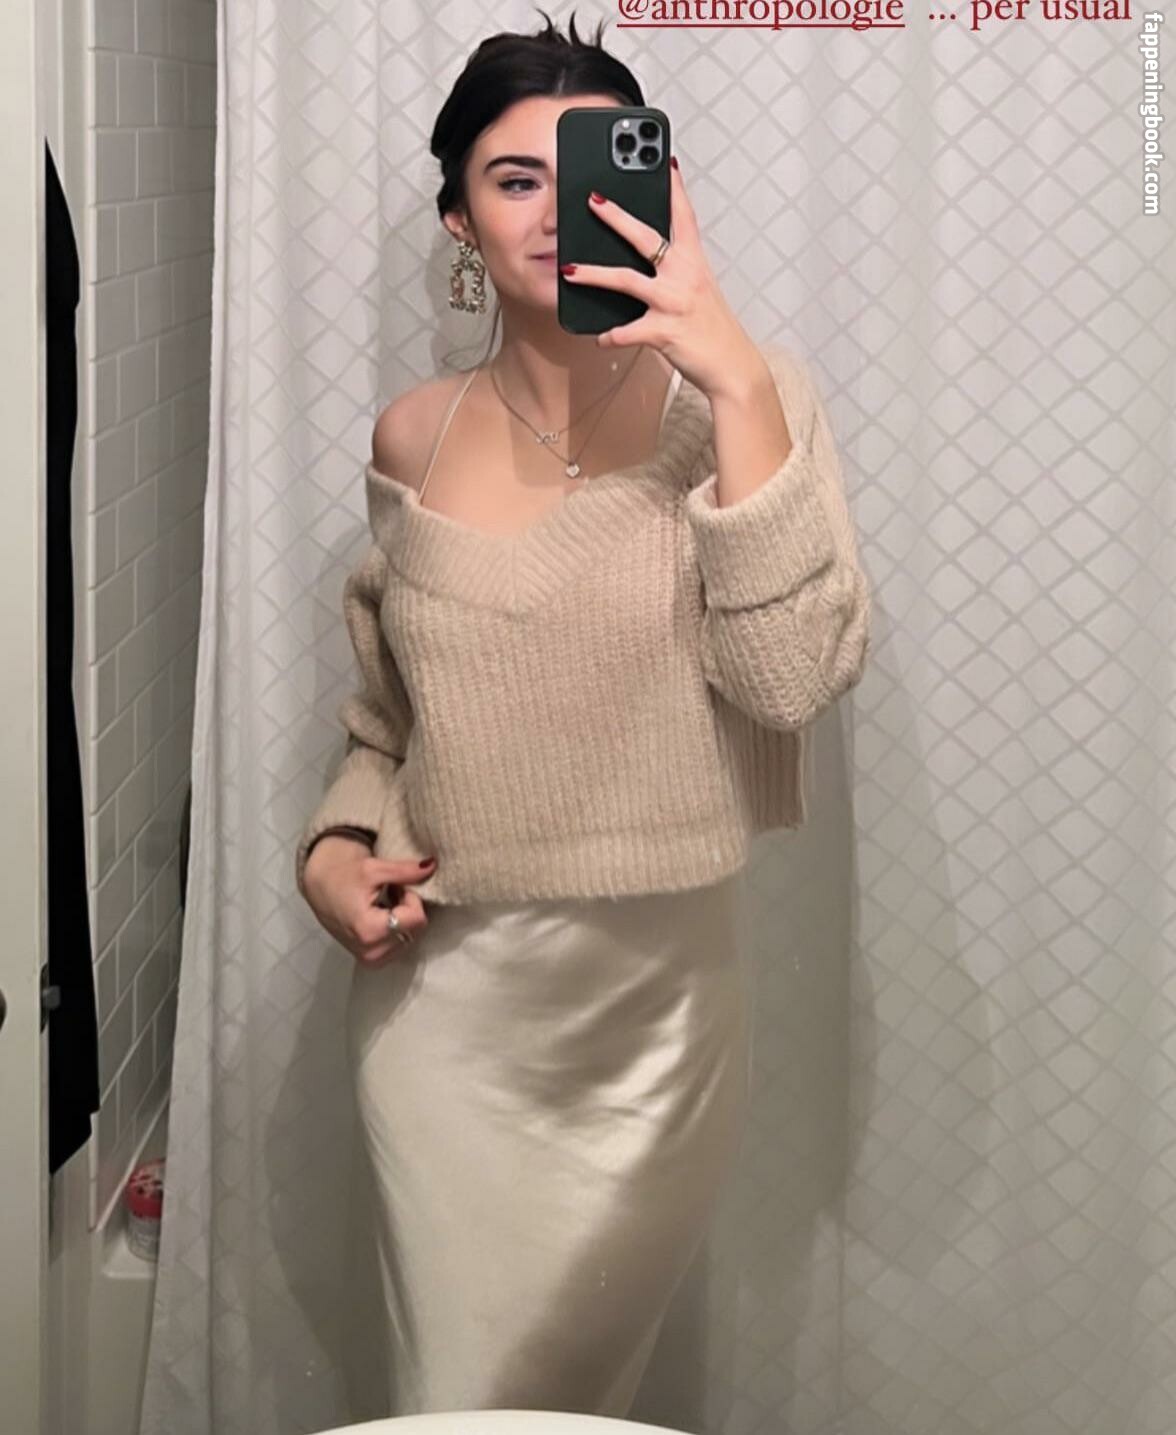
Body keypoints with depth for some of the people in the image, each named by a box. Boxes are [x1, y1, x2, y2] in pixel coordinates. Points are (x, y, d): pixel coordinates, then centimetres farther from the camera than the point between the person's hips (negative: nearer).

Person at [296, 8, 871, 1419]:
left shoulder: (742, 400, -7)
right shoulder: (417, 438, 2)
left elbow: (794, 676, -21)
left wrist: (738, 381, -26)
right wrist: (335, 849, -2)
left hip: (657, 1000, -1)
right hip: (441, 992, 2)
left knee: (570, 1392, 14)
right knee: (458, 1393, 7)